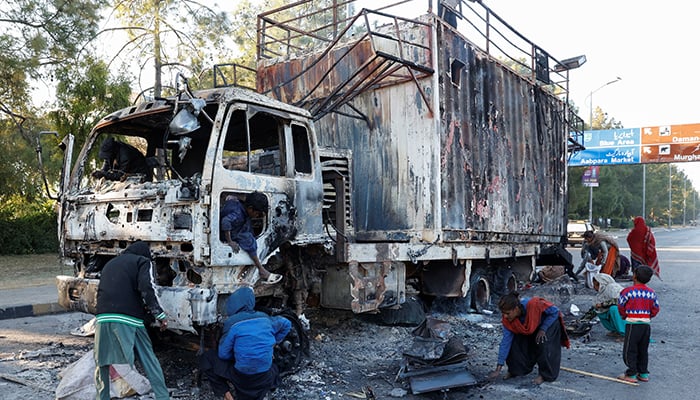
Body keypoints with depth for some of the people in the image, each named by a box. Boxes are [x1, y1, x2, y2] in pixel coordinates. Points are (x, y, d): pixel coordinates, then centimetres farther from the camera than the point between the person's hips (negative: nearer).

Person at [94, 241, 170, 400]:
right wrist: (160, 315, -5)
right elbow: (147, 289, -7)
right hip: (129, 319, -5)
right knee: (149, 361, 3)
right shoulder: (143, 261, 9)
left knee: (101, 363, 15)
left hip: (103, 317, 5)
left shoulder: (110, 263, 29)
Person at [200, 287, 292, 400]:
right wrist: (273, 343, 28)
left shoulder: (232, 322, -13)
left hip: (242, 377, -4)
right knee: (274, 369, 40)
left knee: (206, 358, 13)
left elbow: (223, 354, -5)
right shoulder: (265, 318, 2)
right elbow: (286, 324, 21)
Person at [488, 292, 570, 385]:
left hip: (549, 322, -4)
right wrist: (498, 368, -26)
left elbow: (554, 312, -25)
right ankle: (515, 370, 8)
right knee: (515, 343, -13)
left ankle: (545, 375, -6)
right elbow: (506, 341, -24)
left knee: (543, 343, -26)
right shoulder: (507, 320, -27)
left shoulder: (533, 304, -42)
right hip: (531, 328, 4)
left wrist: (543, 329, -29)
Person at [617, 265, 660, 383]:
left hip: (633, 324, -5)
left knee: (629, 350, 3)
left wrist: (624, 315, 14)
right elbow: (655, 309, 6)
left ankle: (631, 374, 5)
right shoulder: (651, 292, 1)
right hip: (647, 324, 6)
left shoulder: (628, 291, -13)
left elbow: (621, 306, -4)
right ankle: (643, 373, 23)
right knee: (643, 350, 17)